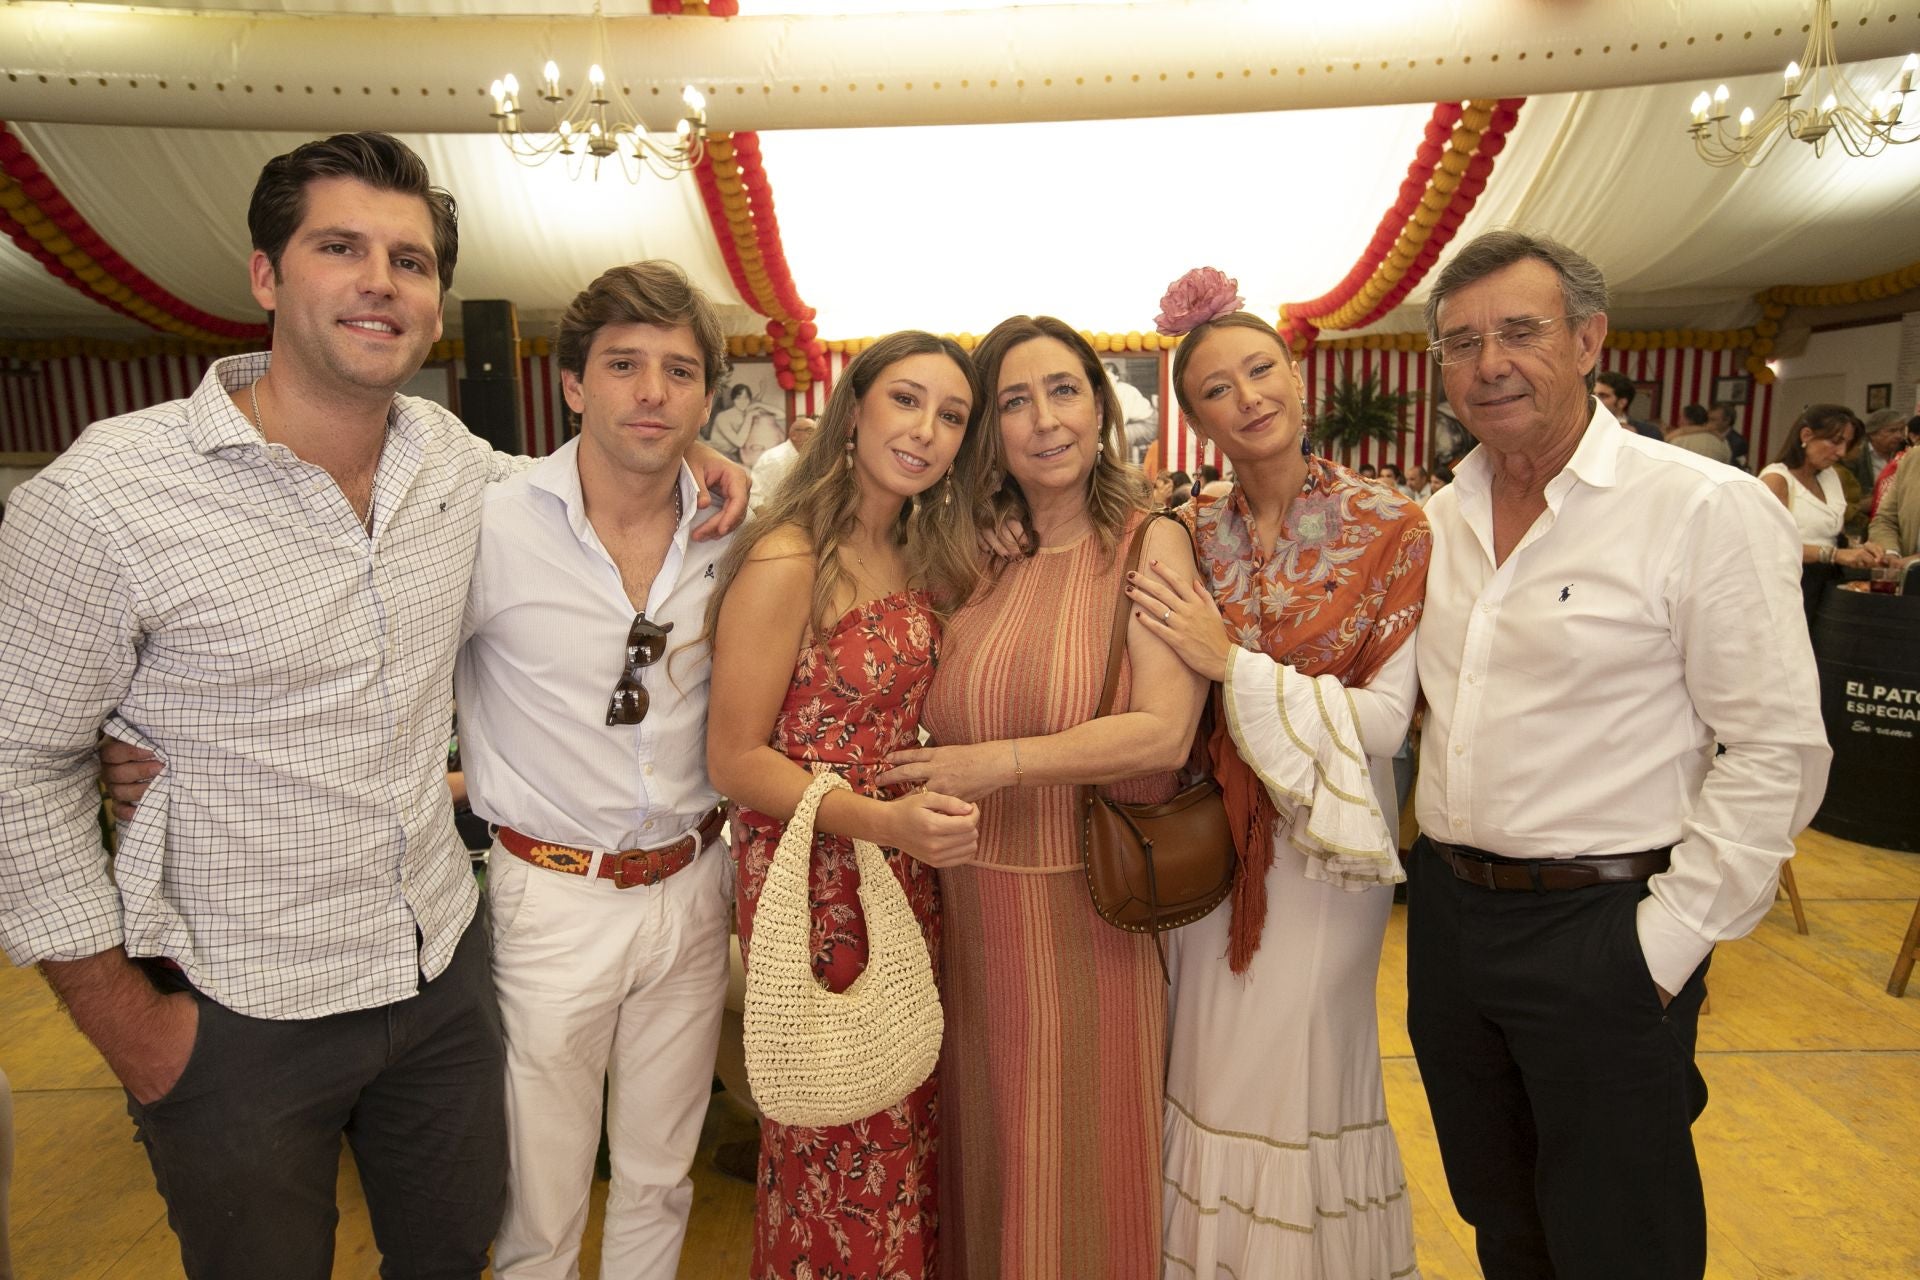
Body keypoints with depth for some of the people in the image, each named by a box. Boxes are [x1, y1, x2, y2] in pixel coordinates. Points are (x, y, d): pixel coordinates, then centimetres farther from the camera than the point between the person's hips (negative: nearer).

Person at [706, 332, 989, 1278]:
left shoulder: (922, 558, 6)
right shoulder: (785, 561, -17)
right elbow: (736, 758, -15)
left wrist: (919, 818, -3)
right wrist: (880, 820, -26)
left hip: (905, 870, 7)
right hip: (813, 875, -6)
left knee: (905, 1114, 17)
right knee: (834, 1137, 9)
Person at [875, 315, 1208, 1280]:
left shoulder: (1151, 545, -7)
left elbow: (1164, 731, -16)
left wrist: (999, 764, -16)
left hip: (1093, 915, -4)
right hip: (974, 914, 4)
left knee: (1083, 1176, 12)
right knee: (986, 1162, 20)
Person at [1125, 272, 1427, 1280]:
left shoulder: (1392, 531, -9)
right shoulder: (1190, 534, 0)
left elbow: (1386, 717, -15)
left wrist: (1234, 664, -19)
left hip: (1322, 842, -3)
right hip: (1208, 833, 3)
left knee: (1299, 1074, 11)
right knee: (1205, 1067, 15)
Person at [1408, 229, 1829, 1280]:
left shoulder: (1704, 509, -12)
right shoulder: (1437, 521, 5)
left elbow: (1774, 751, -14)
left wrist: (1664, 946, -15)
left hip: (1600, 926, -5)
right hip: (1448, 908, 5)